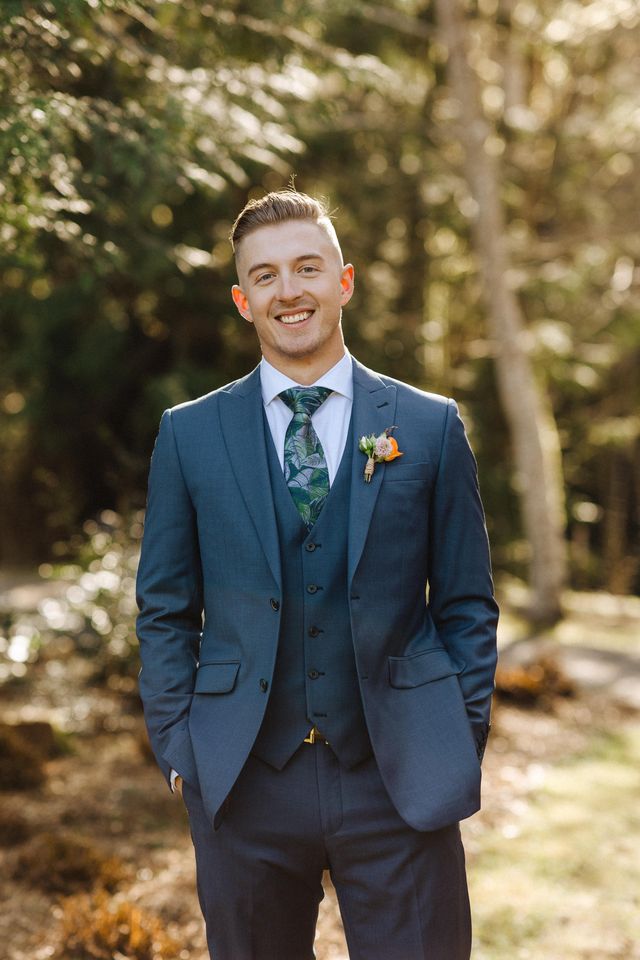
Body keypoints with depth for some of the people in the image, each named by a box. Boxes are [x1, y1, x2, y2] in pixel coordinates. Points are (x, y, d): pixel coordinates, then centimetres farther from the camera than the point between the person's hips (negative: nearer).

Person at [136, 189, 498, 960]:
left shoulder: (430, 426, 3)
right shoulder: (189, 434, 4)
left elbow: (467, 606, 4)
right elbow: (165, 611, 6)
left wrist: (461, 748, -1)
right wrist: (178, 751, 0)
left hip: (401, 779, 0)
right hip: (243, 782, 1)